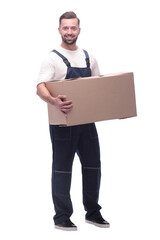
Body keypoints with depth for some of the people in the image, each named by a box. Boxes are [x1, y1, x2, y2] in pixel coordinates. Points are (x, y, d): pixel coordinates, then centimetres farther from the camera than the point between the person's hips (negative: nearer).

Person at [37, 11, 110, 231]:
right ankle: (62, 217, 9)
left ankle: (93, 213, 24)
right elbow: (40, 88, -20)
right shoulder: (53, 58, -8)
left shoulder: (89, 58, 11)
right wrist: (54, 101, -41)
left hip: (87, 120, 6)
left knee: (93, 165, 11)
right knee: (62, 169, 0)